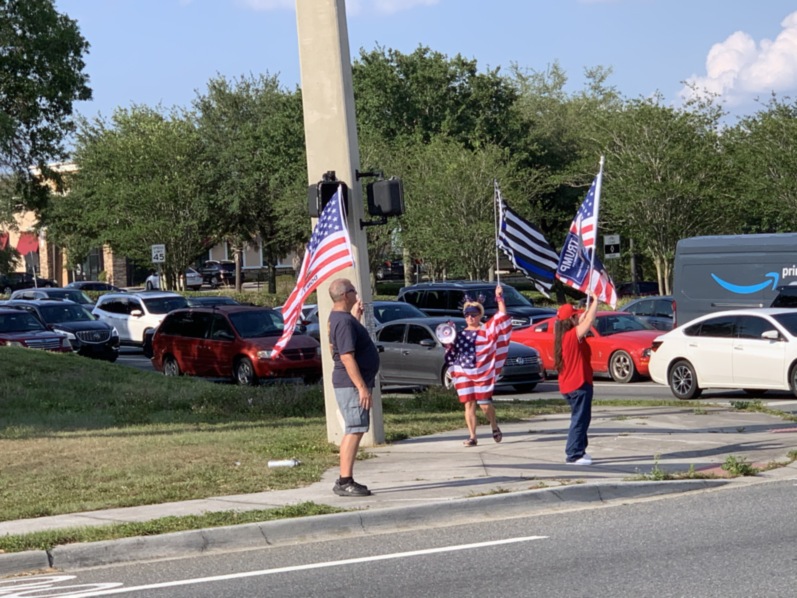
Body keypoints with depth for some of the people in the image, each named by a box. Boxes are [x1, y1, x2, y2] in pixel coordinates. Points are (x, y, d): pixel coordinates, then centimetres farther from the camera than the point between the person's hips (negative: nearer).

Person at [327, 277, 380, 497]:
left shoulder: (340, 317, 12)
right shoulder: (344, 322, -19)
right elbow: (347, 357, -25)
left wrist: (356, 316, 24)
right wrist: (362, 387, -26)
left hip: (354, 383, 11)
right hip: (351, 383, -11)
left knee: (353, 431, 14)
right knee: (354, 431, -11)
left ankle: (345, 480, 18)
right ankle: (345, 482, -13)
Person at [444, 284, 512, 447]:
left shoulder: (486, 330, 3)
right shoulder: (461, 334, 15)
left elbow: (501, 318, -7)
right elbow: (452, 353, 21)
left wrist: (500, 299, -13)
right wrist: (448, 343, 3)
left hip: (482, 374, -4)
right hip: (463, 373, 4)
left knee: (485, 404, -3)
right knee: (469, 404, 0)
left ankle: (495, 428, 23)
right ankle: (472, 437, 1)